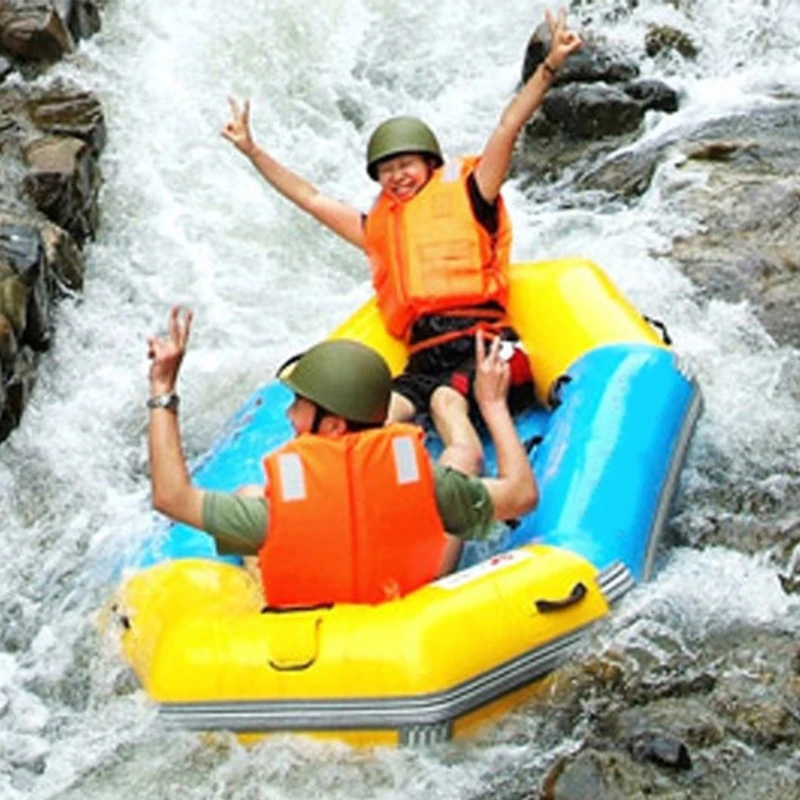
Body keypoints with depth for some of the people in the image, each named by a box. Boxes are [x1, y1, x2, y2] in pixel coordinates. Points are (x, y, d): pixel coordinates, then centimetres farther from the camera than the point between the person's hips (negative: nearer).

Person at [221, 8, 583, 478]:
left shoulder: (466, 198, 14)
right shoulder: (380, 227, 27)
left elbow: (508, 128, 6)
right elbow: (311, 199, 34)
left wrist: (550, 66, -2)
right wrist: (252, 150, 36)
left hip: (481, 346, -4)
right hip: (424, 361, 4)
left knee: (446, 401, -36)